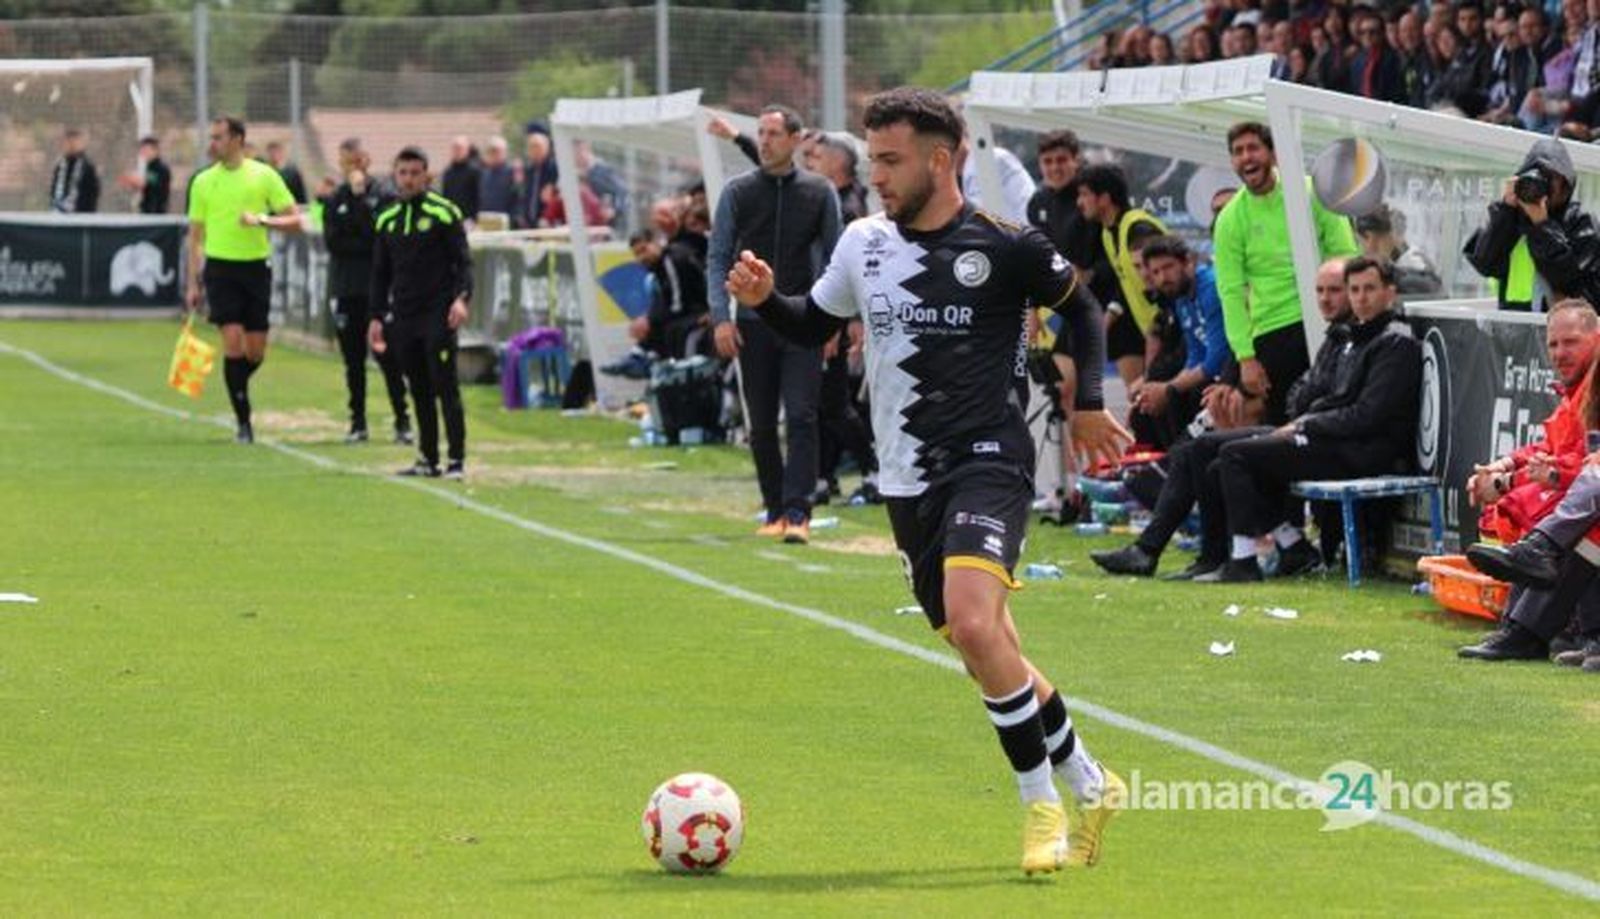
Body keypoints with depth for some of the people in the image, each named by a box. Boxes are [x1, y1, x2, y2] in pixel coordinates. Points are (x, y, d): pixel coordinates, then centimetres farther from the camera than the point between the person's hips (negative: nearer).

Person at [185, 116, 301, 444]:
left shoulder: (264, 176, 1)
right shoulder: (203, 182, 6)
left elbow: (294, 221, 1)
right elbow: (196, 235, 11)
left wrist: (262, 220, -17)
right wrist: (193, 284, 7)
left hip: (256, 266, 0)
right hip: (220, 267, 0)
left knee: (255, 352, 2)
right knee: (233, 341, -12)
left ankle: (237, 388, 33)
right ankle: (243, 422, -6)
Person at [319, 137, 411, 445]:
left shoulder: (383, 197, -2)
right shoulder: (334, 200, 8)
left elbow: (378, 235, -14)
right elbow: (332, 242, -2)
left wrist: (360, 198, -11)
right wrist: (366, 246, -11)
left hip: (378, 288, -3)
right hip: (346, 290, 3)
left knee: (388, 357, -5)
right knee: (353, 361, 7)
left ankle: (402, 421, 2)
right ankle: (358, 423, 13)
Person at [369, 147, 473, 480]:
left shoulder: (444, 212, -2)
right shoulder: (386, 219, 13)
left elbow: (463, 261, -5)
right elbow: (380, 274, 19)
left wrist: (462, 297, -20)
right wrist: (376, 317, 13)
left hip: (438, 315, -5)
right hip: (403, 318, 5)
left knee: (446, 388, -8)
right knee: (419, 391, 7)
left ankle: (457, 460, -6)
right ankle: (428, 459, 11)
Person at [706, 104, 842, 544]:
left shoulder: (820, 192, 4)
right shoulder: (738, 192, 5)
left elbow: (835, 258, 8)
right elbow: (717, 258, 6)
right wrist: (721, 318, -5)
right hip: (753, 324, 2)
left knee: (801, 417, -13)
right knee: (761, 426, 6)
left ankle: (797, 511, -16)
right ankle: (774, 509, 17)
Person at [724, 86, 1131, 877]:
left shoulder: (1005, 247, -8)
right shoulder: (864, 244, 6)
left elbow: (1080, 308, 8)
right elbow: (815, 325, 20)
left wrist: (1088, 402, 3)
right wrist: (764, 300, 1)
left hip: (987, 462, -6)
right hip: (908, 483, 6)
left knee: (974, 626, -26)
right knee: (984, 653, 10)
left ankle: (1043, 803, -12)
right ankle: (1089, 785, 28)